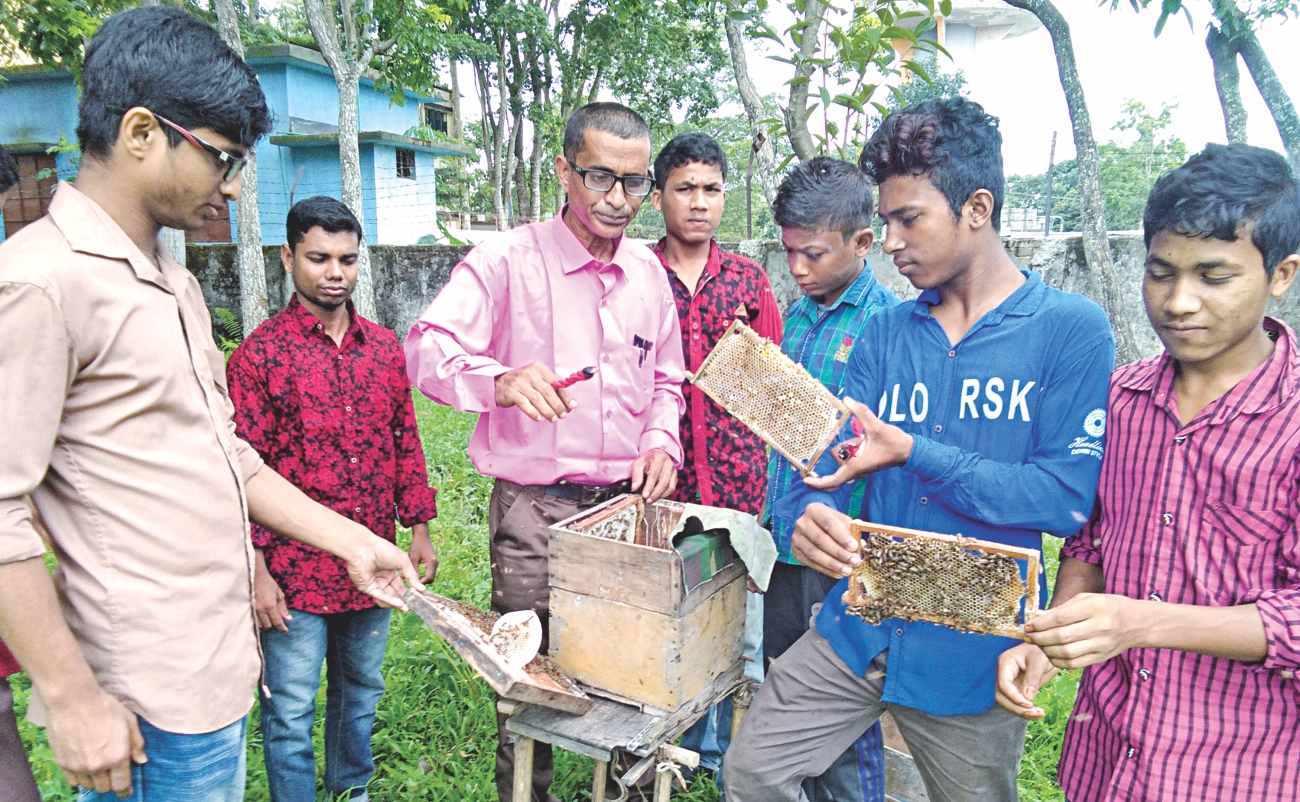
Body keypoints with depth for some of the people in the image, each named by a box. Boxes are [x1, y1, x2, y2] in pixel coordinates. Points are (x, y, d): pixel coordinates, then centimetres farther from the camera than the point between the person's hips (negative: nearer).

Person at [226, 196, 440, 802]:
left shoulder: (383, 346, 4)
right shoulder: (260, 354, -9)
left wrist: (419, 528, 9)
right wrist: (255, 569, -12)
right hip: (296, 569, -5)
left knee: (361, 690, 21)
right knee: (290, 713, 8)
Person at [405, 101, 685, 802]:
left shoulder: (647, 270, 8)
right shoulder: (507, 260, -10)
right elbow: (426, 349, -21)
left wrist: (661, 443, -1)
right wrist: (499, 380, -40)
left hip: (627, 502, 5)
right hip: (535, 508, -4)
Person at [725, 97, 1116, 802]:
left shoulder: (1070, 329, -9)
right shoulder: (884, 334, 4)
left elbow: (1069, 497, -16)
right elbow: (827, 458, -1)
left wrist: (912, 453, -20)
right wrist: (810, 514, -23)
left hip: (975, 657, -3)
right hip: (857, 631, 4)